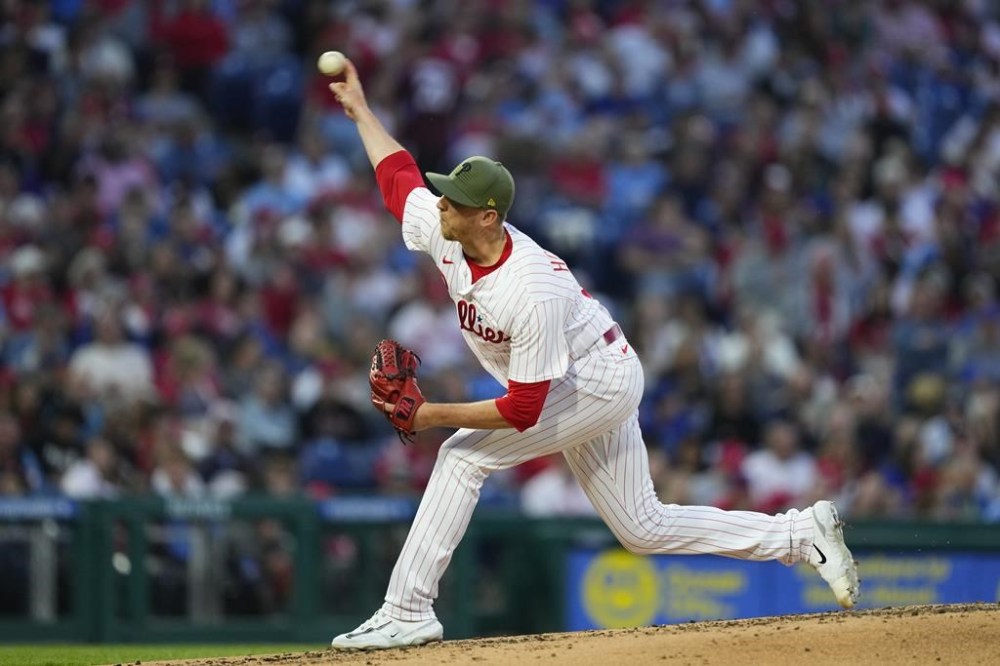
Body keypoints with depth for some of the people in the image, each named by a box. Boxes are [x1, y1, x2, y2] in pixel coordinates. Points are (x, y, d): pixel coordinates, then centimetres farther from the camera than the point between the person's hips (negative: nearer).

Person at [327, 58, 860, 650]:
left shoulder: (534, 292, -35)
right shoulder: (443, 233, -13)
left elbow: (522, 411, -31)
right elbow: (399, 178, 9)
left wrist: (435, 415, -31)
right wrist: (361, 111, 14)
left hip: (601, 381, -9)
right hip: (578, 386, 9)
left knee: (464, 454, -19)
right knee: (645, 528, 13)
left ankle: (407, 612, -16)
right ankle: (803, 535, 21)